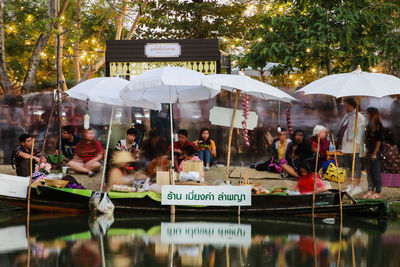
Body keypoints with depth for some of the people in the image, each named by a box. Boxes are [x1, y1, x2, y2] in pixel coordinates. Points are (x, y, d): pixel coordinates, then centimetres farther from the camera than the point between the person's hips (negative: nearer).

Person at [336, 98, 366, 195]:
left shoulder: (359, 117, -8)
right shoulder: (346, 116, 18)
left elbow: (359, 131, -14)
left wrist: (357, 143, -20)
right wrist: (340, 144, 20)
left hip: (354, 147, -8)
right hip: (345, 147, 8)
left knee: (356, 166, -4)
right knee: (348, 167, 11)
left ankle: (357, 186, 0)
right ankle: (350, 185, 17)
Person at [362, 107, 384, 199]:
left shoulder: (378, 125, -13)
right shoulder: (370, 125, 14)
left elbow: (379, 140, -16)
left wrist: (375, 153, -18)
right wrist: (368, 151, 15)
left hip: (376, 153, -9)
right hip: (370, 152, 9)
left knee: (376, 172, -5)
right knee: (369, 172, 11)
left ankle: (378, 192, 1)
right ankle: (370, 191, 18)